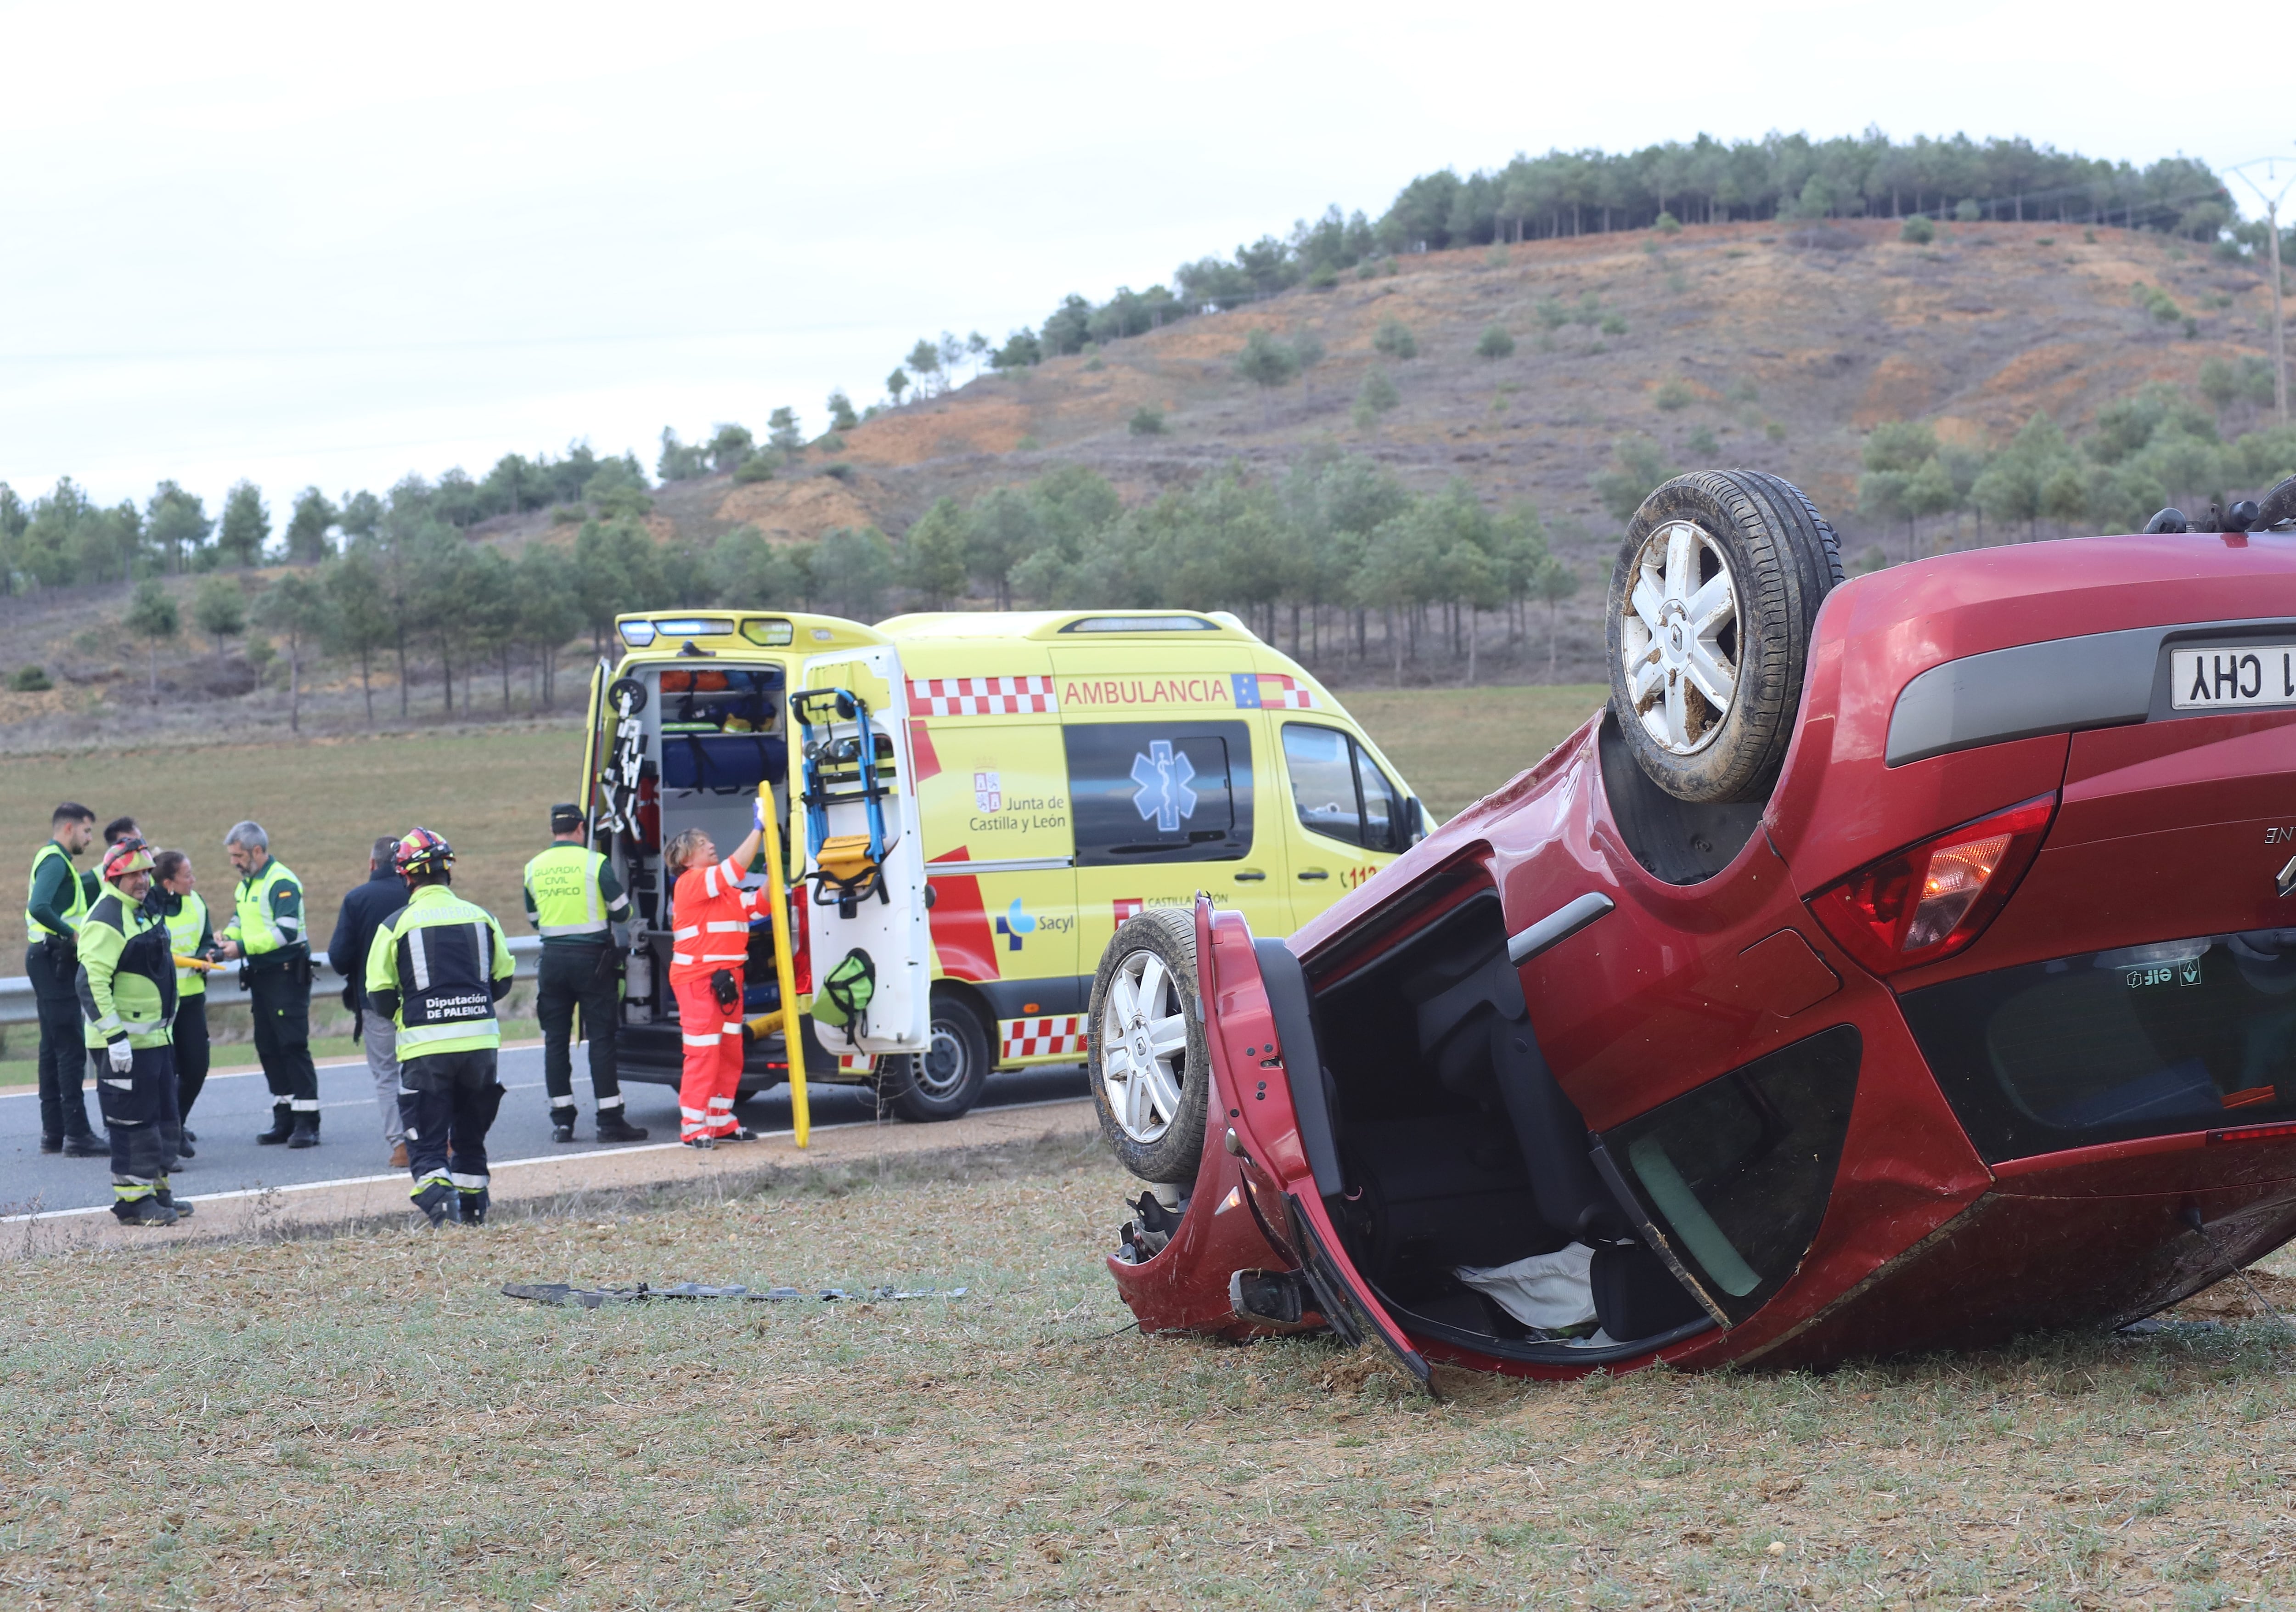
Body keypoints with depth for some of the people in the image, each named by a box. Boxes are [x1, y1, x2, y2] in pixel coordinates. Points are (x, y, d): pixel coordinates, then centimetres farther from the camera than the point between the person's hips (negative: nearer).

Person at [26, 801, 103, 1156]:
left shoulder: (53, 859, 18)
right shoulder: (55, 861, -14)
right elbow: (39, 907, -29)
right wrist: (73, 934, -21)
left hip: (52, 962, 11)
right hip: (54, 959, -11)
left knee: (54, 1046, 12)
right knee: (71, 1047, -11)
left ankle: (53, 1132, 16)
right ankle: (77, 1134, -13)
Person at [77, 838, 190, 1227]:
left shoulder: (141, 913, 16)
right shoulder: (106, 921, -16)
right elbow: (91, 982, -23)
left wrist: (164, 1028, 27)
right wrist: (114, 1036, -26)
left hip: (153, 1037, 10)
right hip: (122, 1044, -10)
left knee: (164, 1118, 14)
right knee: (133, 1121, -6)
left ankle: (156, 1190, 23)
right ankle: (132, 1199, 1)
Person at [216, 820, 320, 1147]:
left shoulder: (282, 882, -15)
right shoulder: (247, 883, 15)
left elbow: (285, 931, -23)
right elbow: (240, 919, 26)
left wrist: (243, 947, -21)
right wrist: (227, 936, 4)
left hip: (287, 975, -10)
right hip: (261, 975, 10)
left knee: (294, 1046, -10)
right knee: (267, 1047, 10)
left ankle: (307, 1123, -8)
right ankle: (284, 1120, 16)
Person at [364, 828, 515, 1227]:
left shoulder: (396, 924, -6)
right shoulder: (481, 917, 4)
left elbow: (380, 994, -3)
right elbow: (503, 980, 12)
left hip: (425, 1045, -3)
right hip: (480, 1040, 3)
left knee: (427, 1139, 1)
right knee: (471, 1133, 20)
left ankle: (439, 1197, -20)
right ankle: (473, 1206, 26)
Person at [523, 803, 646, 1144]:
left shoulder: (534, 868, 5)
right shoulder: (595, 863, -7)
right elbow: (622, 912, -3)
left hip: (553, 959, 3)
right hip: (591, 958, -3)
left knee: (556, 1040, 8)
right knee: (601, 1039, -1)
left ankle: (562, 1120, 7)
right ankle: (609, 1120, -1)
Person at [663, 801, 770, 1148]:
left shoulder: (725, 891, 20)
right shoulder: (691, 883, -9)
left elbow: (759, 902, 15)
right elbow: (734, 869, -20)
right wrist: (759, 829, -17)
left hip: (727, 978, 9)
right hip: (698, 978, -9)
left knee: (730, 1052, 12)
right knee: (703, 1052, -9)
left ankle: (721, 1120, 20)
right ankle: (693, 1127, -5)